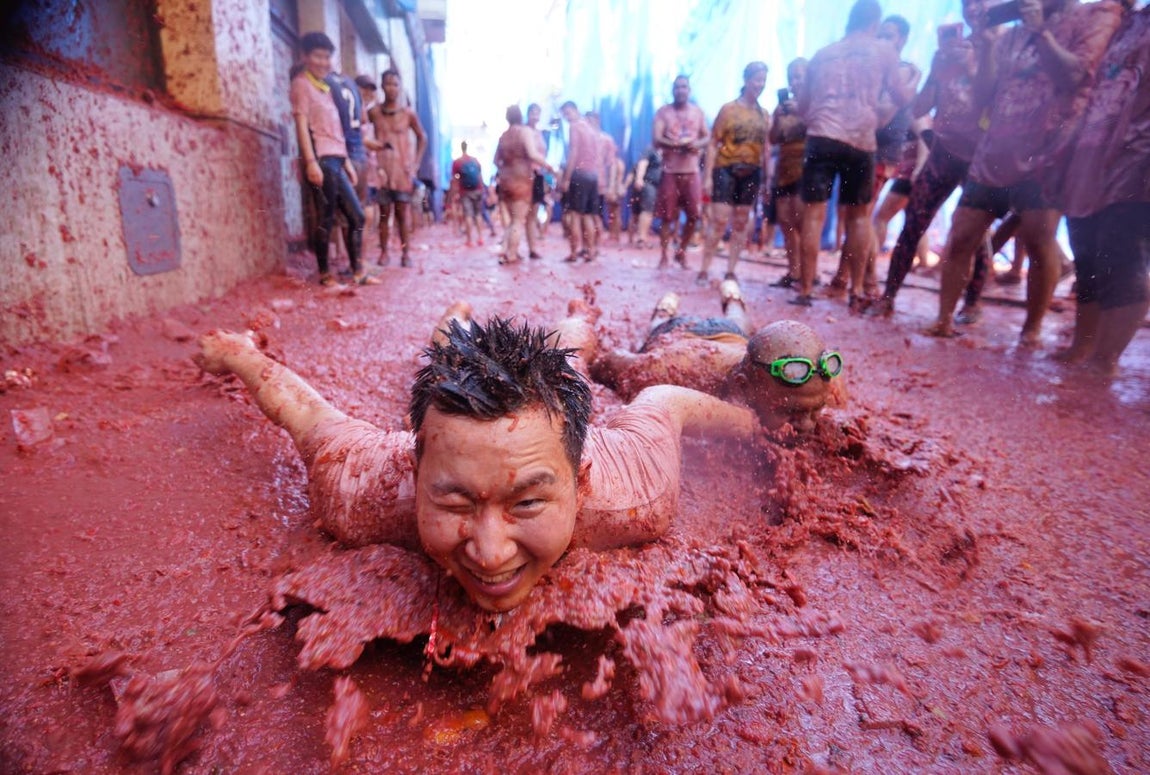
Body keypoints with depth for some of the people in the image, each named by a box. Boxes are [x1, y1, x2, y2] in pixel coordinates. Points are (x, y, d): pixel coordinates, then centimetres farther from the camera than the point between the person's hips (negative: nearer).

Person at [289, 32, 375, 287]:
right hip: (321, 160, -8)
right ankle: (324, 275, 1)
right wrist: (311, 161, -18)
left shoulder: (325, 87, 24)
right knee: (326, 219, -7)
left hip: (336, 160, 9)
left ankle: (358, 272, 10)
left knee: (357, 215, 6)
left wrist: (346, 161, 19)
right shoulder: (301, 84, 0)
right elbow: (302, 124, -9)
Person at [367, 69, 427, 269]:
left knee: (402, 212, 2)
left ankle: (405, 252, 9)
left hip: (403, 169, 0)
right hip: (382, 169, 1)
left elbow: (422, 137, 9)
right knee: (384, 212, 3)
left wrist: (416, 163, 2)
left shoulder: (408, 113, 1)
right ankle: (384, 252, 9)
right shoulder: (374, 112, 1)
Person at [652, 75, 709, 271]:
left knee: (694, 215, 0)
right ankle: (663, 257, 7)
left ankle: (681, 252, 18)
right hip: (670, 171, -3)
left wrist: (697, 144, -14)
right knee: (667, 217, -3)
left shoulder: (698, 111, 11)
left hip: (692, 171, 3)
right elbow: (656, 140, -10)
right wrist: (678, 144, -24)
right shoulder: (663, 112, 1)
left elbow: (707, 137, 10)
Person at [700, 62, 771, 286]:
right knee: (719, 221, -11)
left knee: (741, 224, 5)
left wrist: (767, 177, 7)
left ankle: (730, 273, 11)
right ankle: (703, 271, -5)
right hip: (726, 169, -5)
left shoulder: (764, 115, 9)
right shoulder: (729, 109, -3)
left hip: (751, 173, 5)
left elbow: (766, 147, 12)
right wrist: (708, 175, -12)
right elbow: (714, 143, -6)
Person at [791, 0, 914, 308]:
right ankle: (857, 290, 9)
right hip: (861, 141, 0)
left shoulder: (822, 54, 20)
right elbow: (903, 99, 14)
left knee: (813, 214, -3)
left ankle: (805, 290, -8)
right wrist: (913, 85, 35)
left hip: (821, 138, 1)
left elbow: (803, 106, 24)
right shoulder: (883, 50, 13)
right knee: (860, 215, 11)